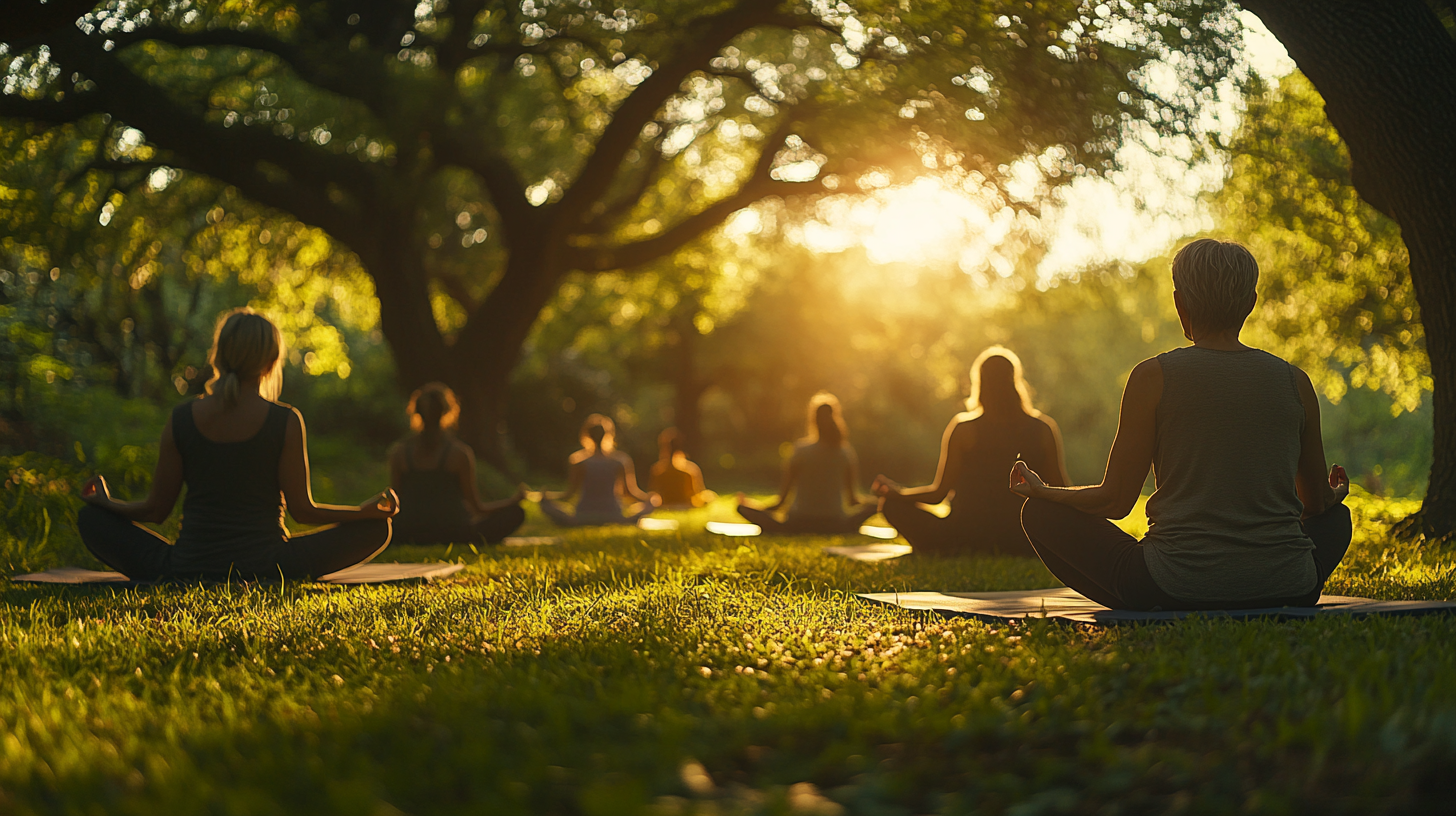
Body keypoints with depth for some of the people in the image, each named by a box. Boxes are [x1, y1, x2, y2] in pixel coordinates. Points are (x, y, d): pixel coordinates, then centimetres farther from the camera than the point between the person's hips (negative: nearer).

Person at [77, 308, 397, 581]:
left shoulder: (180, 420, -1)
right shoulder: (286, 421, -7)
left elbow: (157, 509, 6)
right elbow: (303, 510, -3)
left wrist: (105, 503, 26)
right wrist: (368, 510, 10)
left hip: (185, 570, 1)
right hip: (263, 568, -1)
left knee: (91, 519, 20)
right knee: (377, 528, 8)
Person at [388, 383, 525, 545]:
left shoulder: (398, 452, -1)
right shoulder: (460, 453, -8)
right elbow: (478, 508, -1)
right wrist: (515, 500, 17)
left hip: (408, 537, 2)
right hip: (453, 536, -2)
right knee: (516, 513, 11)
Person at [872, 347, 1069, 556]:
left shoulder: (961, 428, -6)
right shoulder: (1044, 428, -2)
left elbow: (938, 493, -3)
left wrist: (894, 491, 16)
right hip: (1022, 545, 3)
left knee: (891, 503, 13)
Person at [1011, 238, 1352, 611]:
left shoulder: (1153, 377, -5)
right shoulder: (1294, 381, 3)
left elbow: (1116, 500, -2)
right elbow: (1317, 503, 15)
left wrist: (1042, 491, 18)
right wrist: (1334, 495, 40)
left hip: (1176, 588, -4)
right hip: (1286, 592, 4)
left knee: (1041, 513, 14)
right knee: (1336, 518, 37)